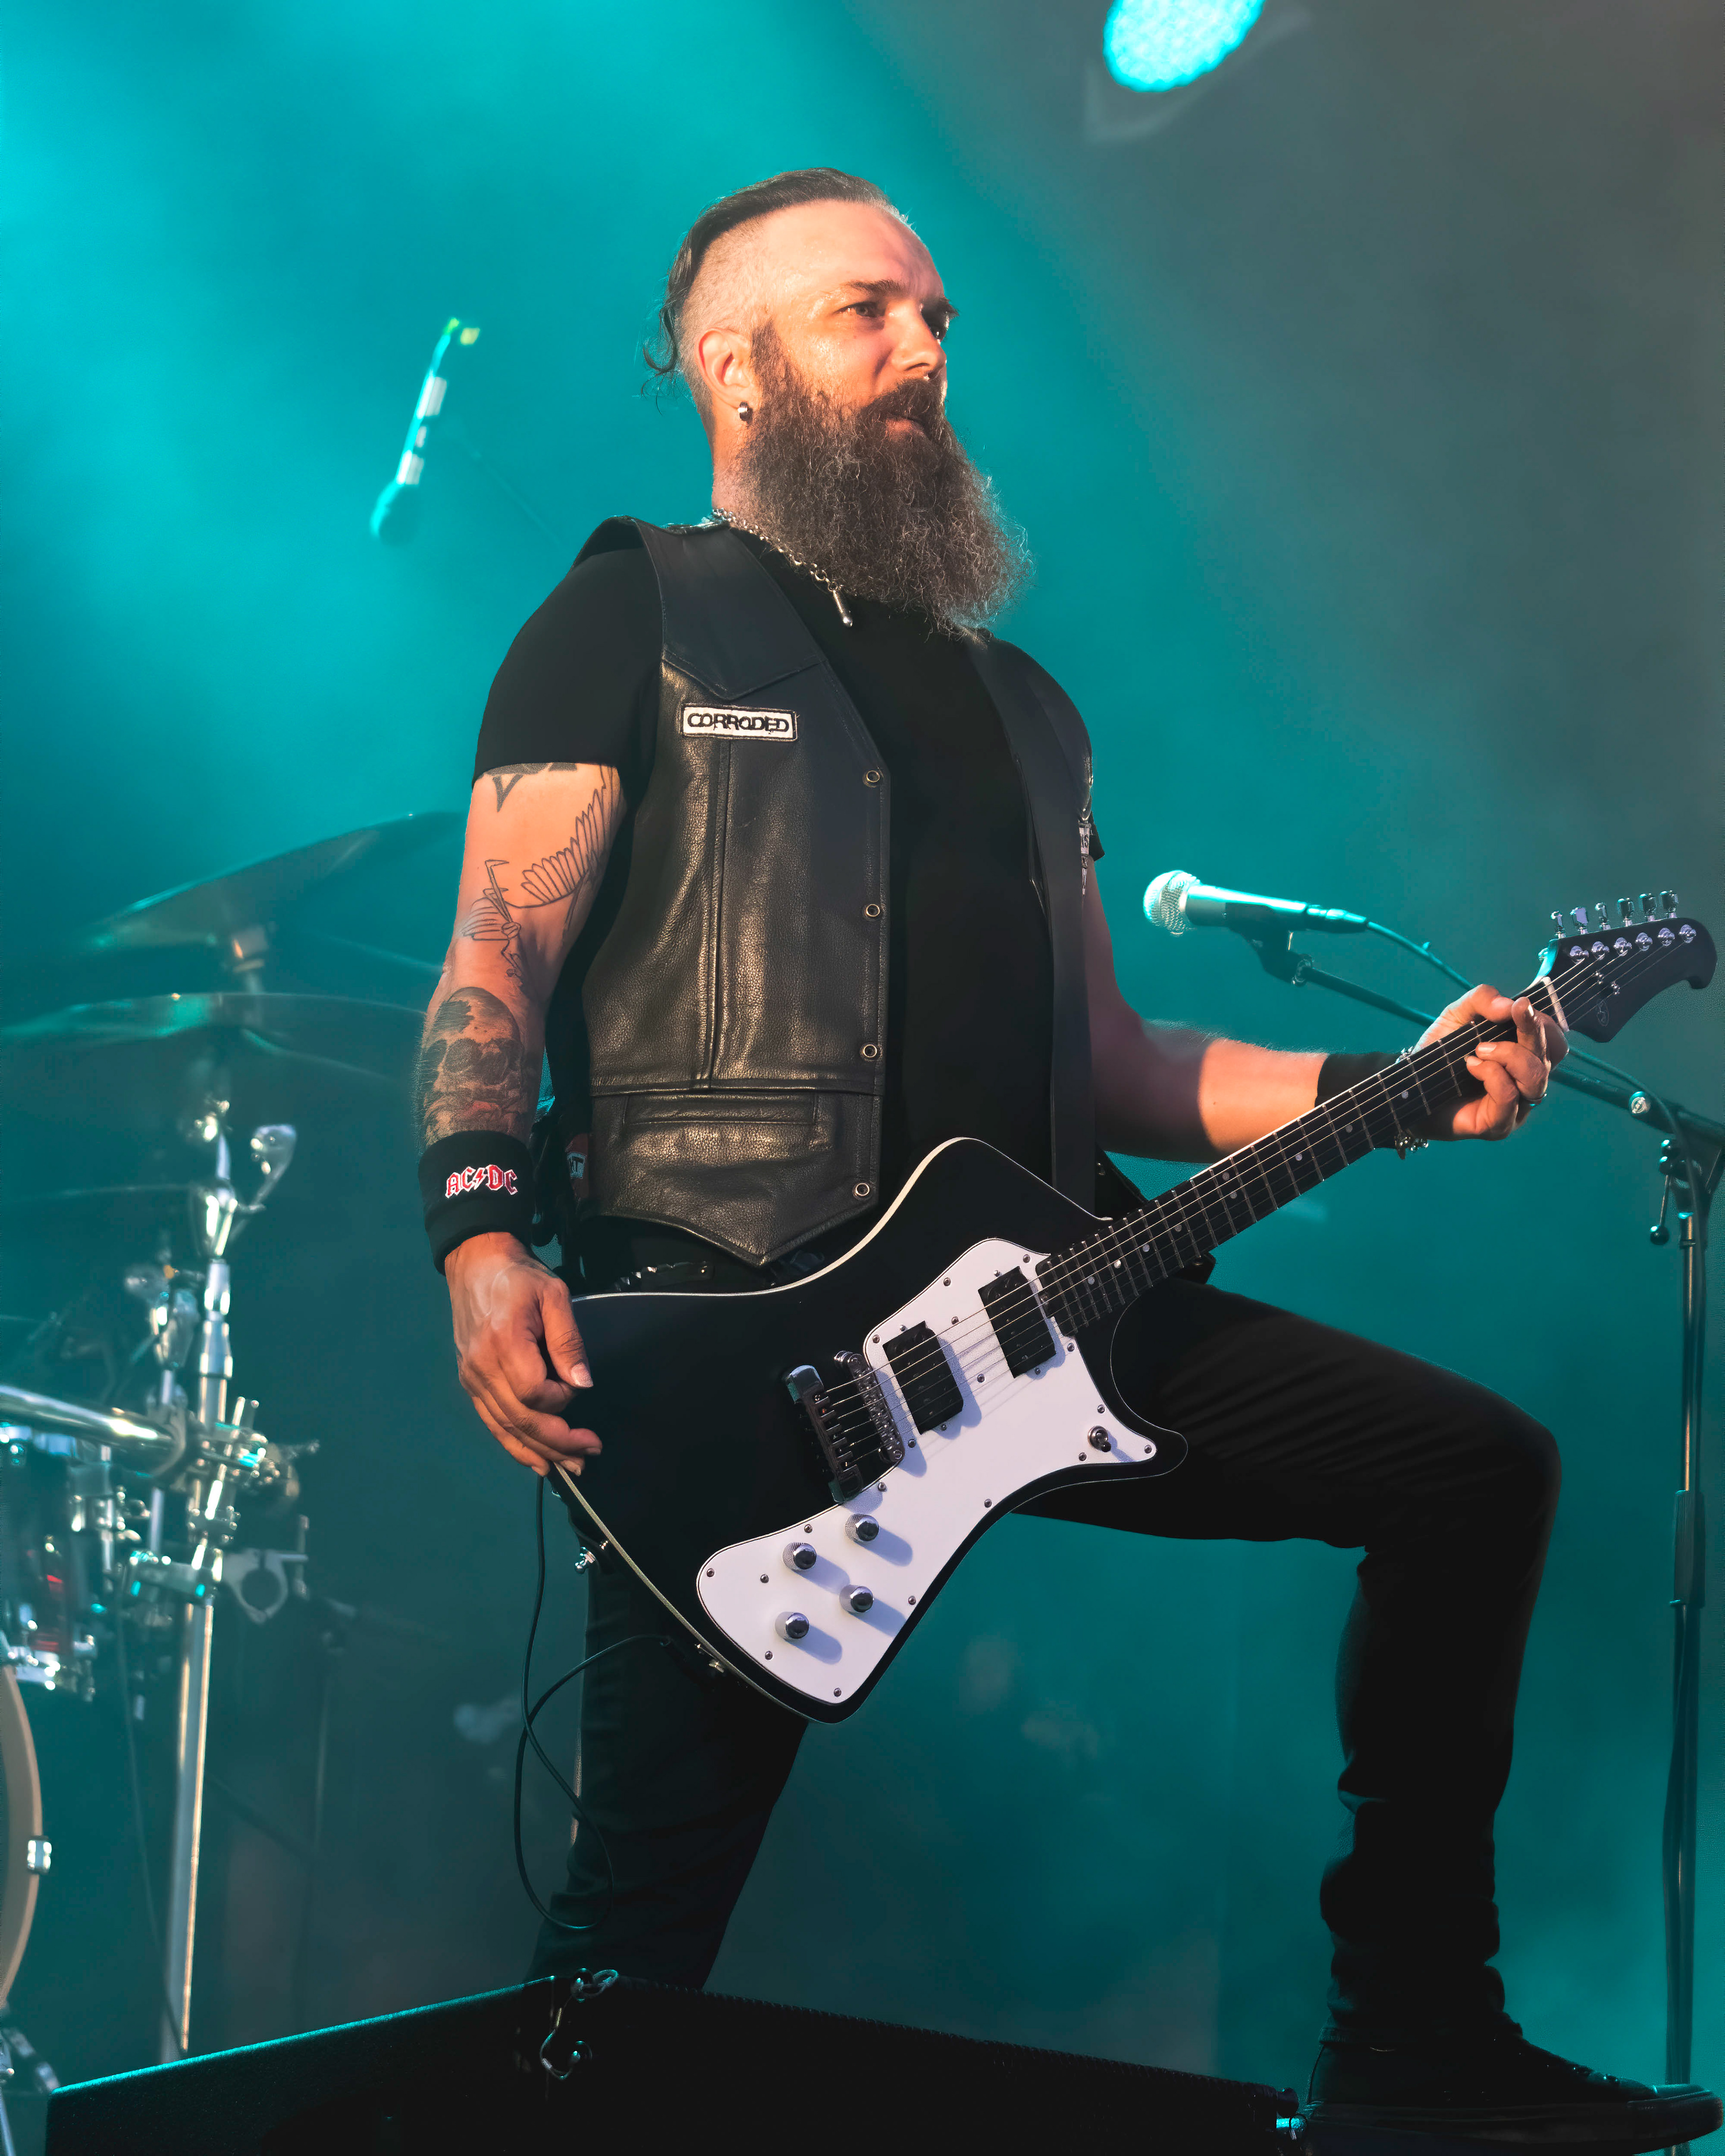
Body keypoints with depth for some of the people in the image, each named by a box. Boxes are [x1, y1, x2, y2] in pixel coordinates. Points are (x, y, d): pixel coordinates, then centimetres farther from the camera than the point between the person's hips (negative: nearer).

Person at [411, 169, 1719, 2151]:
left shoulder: (1013, 701, 24)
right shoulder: (631, 622, 6)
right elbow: (494, 969, -3)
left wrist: (1381, 1086, 7)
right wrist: (482, 1238, -22)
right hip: (731, 1320, -6)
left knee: (1475, 1466, -1)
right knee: (647, 1915, -16)